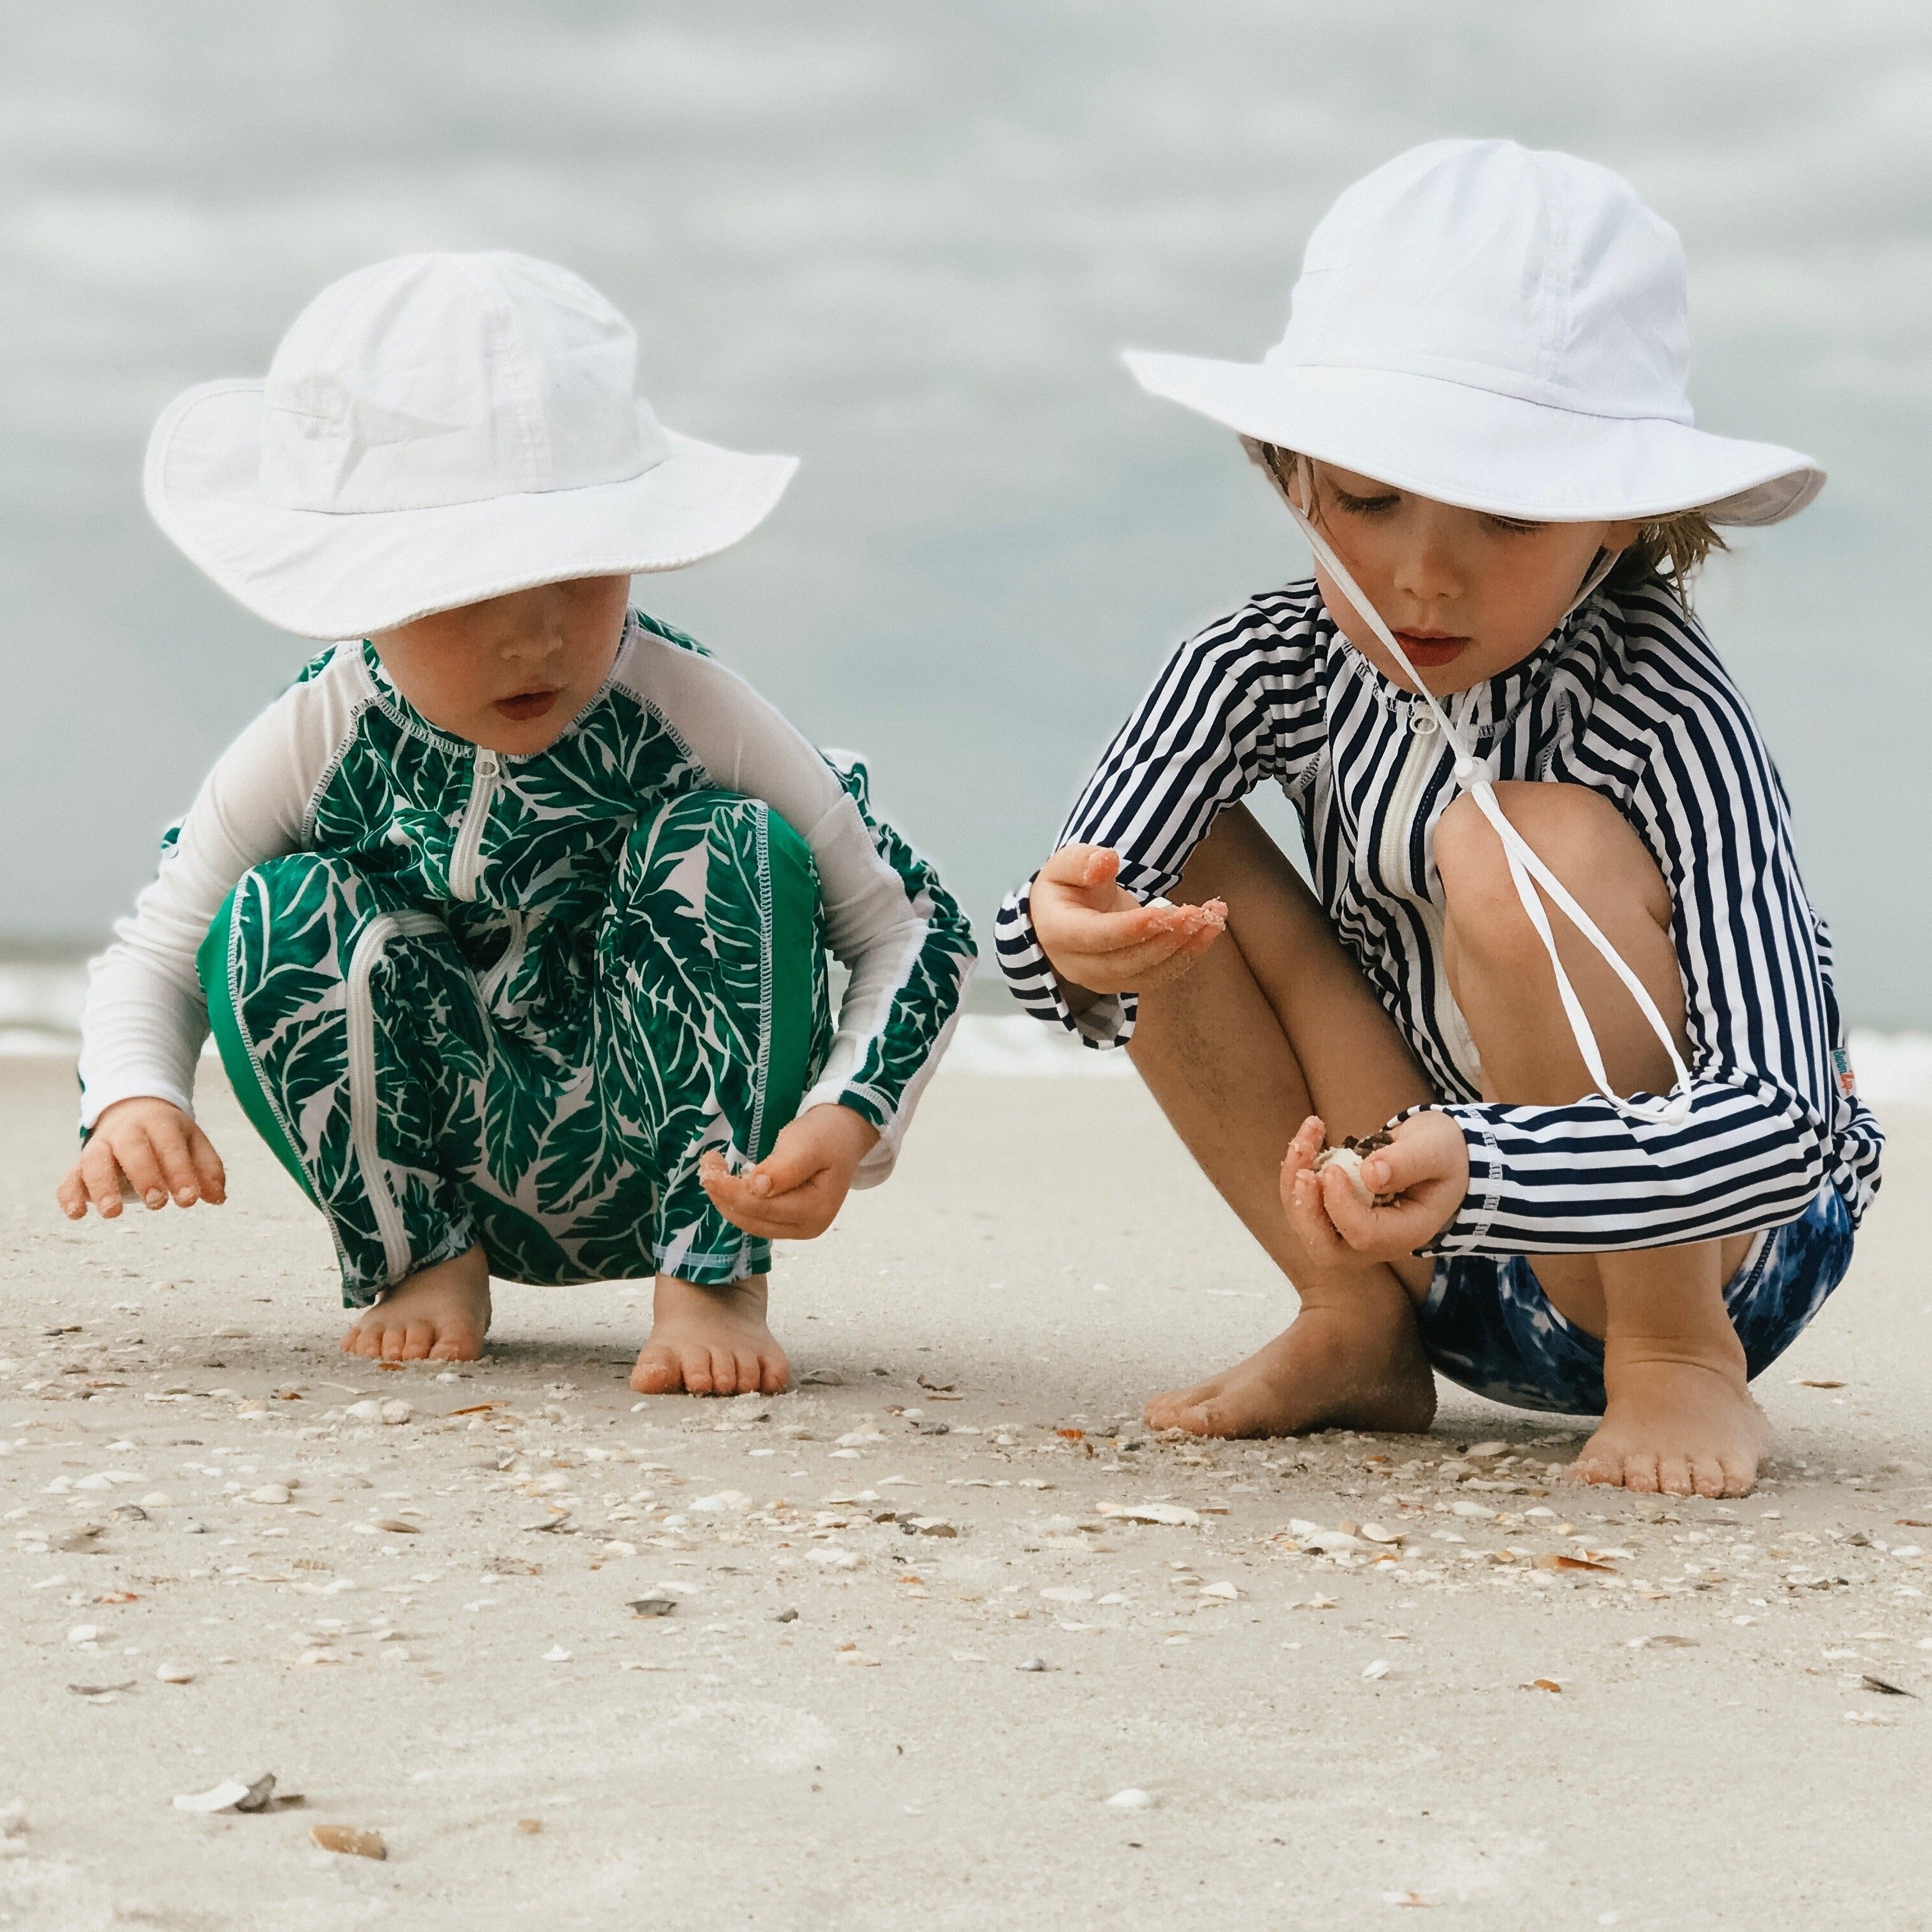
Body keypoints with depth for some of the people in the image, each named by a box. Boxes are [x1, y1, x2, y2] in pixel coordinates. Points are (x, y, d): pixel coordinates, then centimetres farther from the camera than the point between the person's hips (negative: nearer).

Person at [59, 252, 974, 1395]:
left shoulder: (690, 713, -18)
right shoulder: (317, 743, -13)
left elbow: (914, 927, -12)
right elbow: (155, 951, -1)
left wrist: (844, 1125, -31)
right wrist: (135, 1101, -25)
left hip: (676, 1166, -1)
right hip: (462, 1172, 2)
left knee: (729, 845, -27)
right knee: (277, 919, -23)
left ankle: (717, 1279, -14)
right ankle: (424, 1260, 0)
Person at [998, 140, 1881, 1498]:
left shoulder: (1665, 715, -26)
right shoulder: (1277, 665, -11)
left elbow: (1784, 1126, -35)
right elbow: (1066, 927, -15)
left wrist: (1481, 1171, -51)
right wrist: (1076, 944, -41)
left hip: (1709, 1252, -5)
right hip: (1439, 1239, 5)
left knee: (1524, 847, -29)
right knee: (1172, 876, -12)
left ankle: (1676, 1364, -13)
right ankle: (1360, 1332, -1)